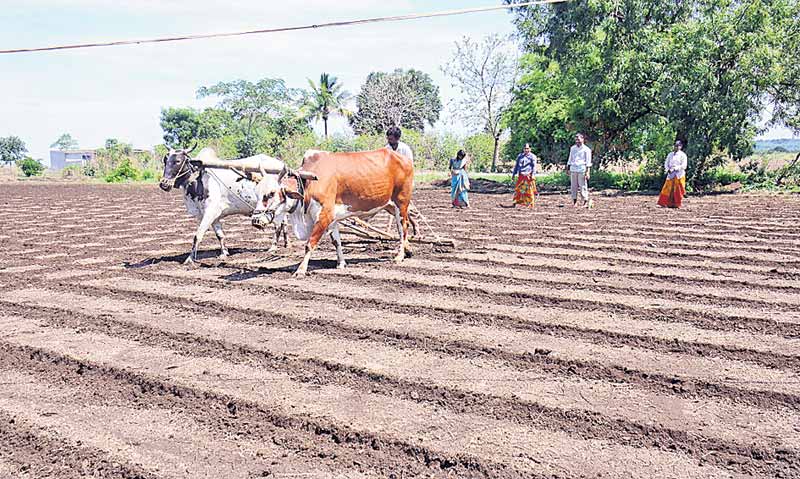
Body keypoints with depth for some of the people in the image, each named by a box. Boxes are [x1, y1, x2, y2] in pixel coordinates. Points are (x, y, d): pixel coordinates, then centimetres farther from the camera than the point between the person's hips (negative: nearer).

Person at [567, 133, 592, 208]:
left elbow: (588, 162, -2)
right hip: (573, 170, 4)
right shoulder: (572, 148, 15)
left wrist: (587, 172, -10)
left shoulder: (586, 149, 1)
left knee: (583, 186, -6)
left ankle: (585, 202, -1)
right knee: (573, 186, 1)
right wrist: (568, 169, 14)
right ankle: (574, 202, 6)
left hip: (582, 170, -4)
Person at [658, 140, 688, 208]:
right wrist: (668, 169, -7)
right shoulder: (670, 154, 13)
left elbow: (684, 165, -8)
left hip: (679, 175, -4)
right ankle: (669, 204, 3)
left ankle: (677, 204, 3)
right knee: (668, 189, -1)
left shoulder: (683, 155, 0)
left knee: (677, 190, -2)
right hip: (670, 174, 4)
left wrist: (675, 168, -18)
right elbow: (666, 163, 12)